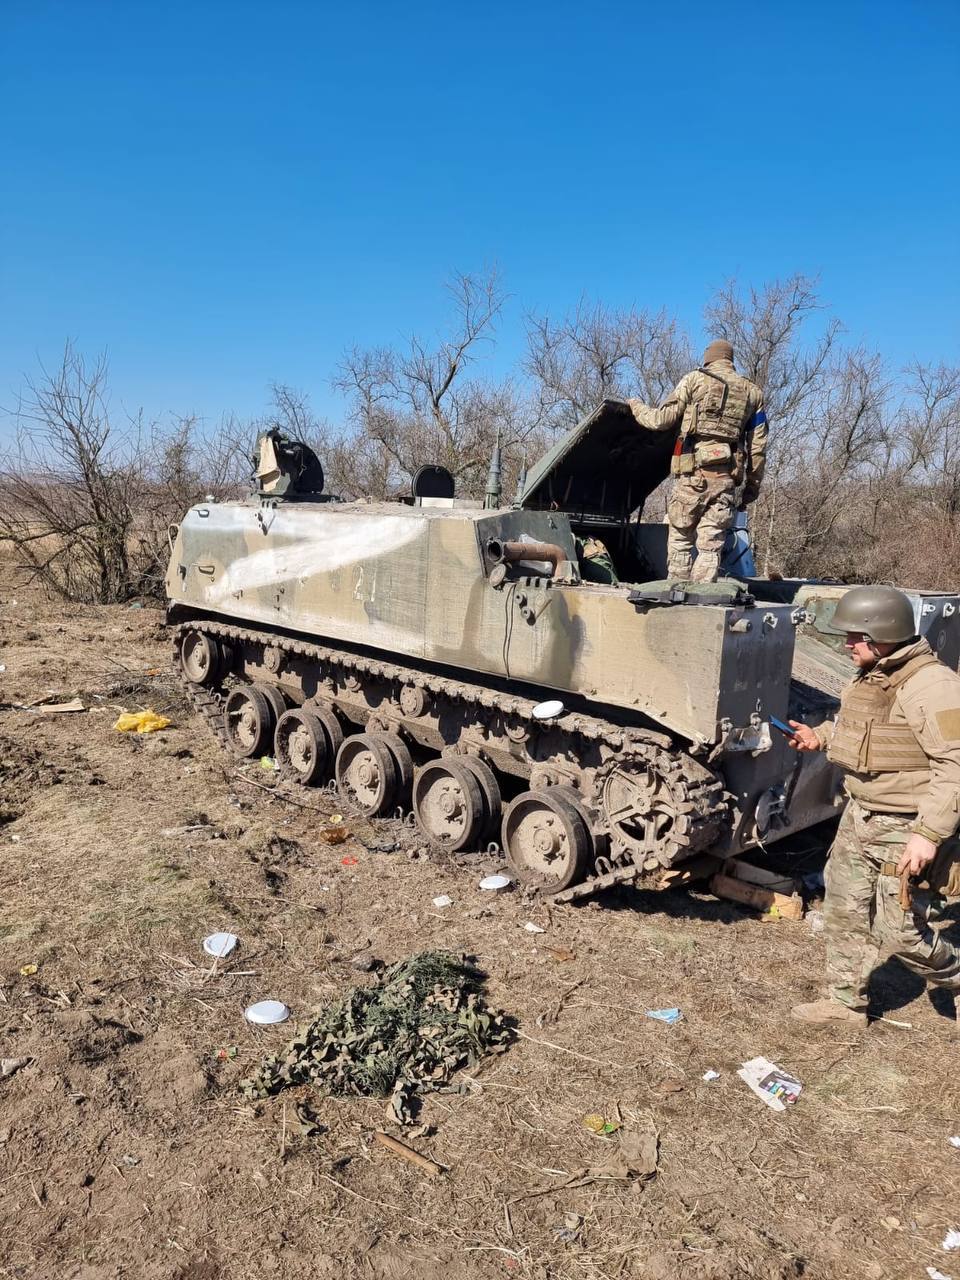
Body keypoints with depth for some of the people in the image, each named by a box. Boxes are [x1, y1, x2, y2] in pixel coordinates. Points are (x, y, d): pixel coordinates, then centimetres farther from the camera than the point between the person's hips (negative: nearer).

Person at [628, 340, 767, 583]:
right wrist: (752, 486, 18)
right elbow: (758, 446, 12)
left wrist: (636, 406, 23)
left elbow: (660, 420, 5)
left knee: (680, 539, 7)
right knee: (711, 546, 3)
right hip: (727, 479, 3)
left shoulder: (694, 380, 5)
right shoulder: (752, 392, 15)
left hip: (693, 474, -2)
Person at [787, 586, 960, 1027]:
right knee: (843, 912, 16)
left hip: (905, 831, -9)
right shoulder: (867, 678, 5)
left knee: (899, 932, 2)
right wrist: (820, 737, 8)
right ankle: (845, 1002, 32)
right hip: (859, 818, 9)